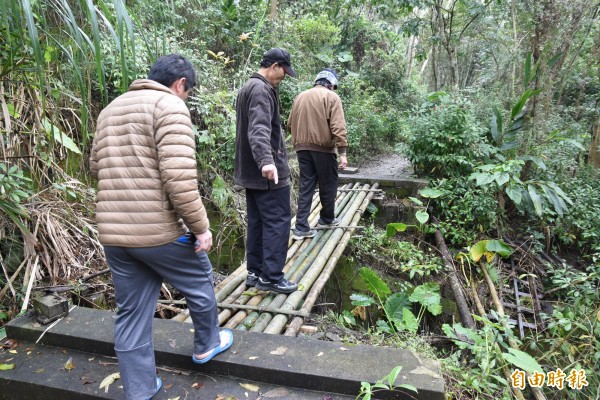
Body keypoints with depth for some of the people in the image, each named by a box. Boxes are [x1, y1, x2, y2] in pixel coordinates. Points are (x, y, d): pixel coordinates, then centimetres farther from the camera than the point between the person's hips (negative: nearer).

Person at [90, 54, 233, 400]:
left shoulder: (110, 109, 15)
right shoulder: (169, 106, -11)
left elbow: (97, 167, 23)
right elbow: (179, 177, -22)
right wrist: (201, 226, -14)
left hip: (112, 233, 7)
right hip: (159, 230, -7)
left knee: (131, 313, 16)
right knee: (200, 282, 20)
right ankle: (207, 344, 40)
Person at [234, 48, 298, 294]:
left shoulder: (248, 87, 19)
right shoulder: (261, 90, -15)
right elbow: (259, 129, -31)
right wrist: (266, 160, -45)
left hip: (251, 172, 10)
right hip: (268, 172, -10)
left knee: (257, 221, 14)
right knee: (277, 221, -4)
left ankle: (255, 272, 21)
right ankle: (271, 277, 1)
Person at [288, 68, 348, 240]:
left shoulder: (300, 97, 13)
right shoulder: (331, 97, -4)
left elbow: (290, 124, 16)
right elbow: (338, 127, -14)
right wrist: (342, 152, -13)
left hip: (302, 148, 5)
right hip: (323, 148, -5)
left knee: (305, 187, 7)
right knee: (328, 185, 13)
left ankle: (301, 227, 3)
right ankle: (327, 219, 29)